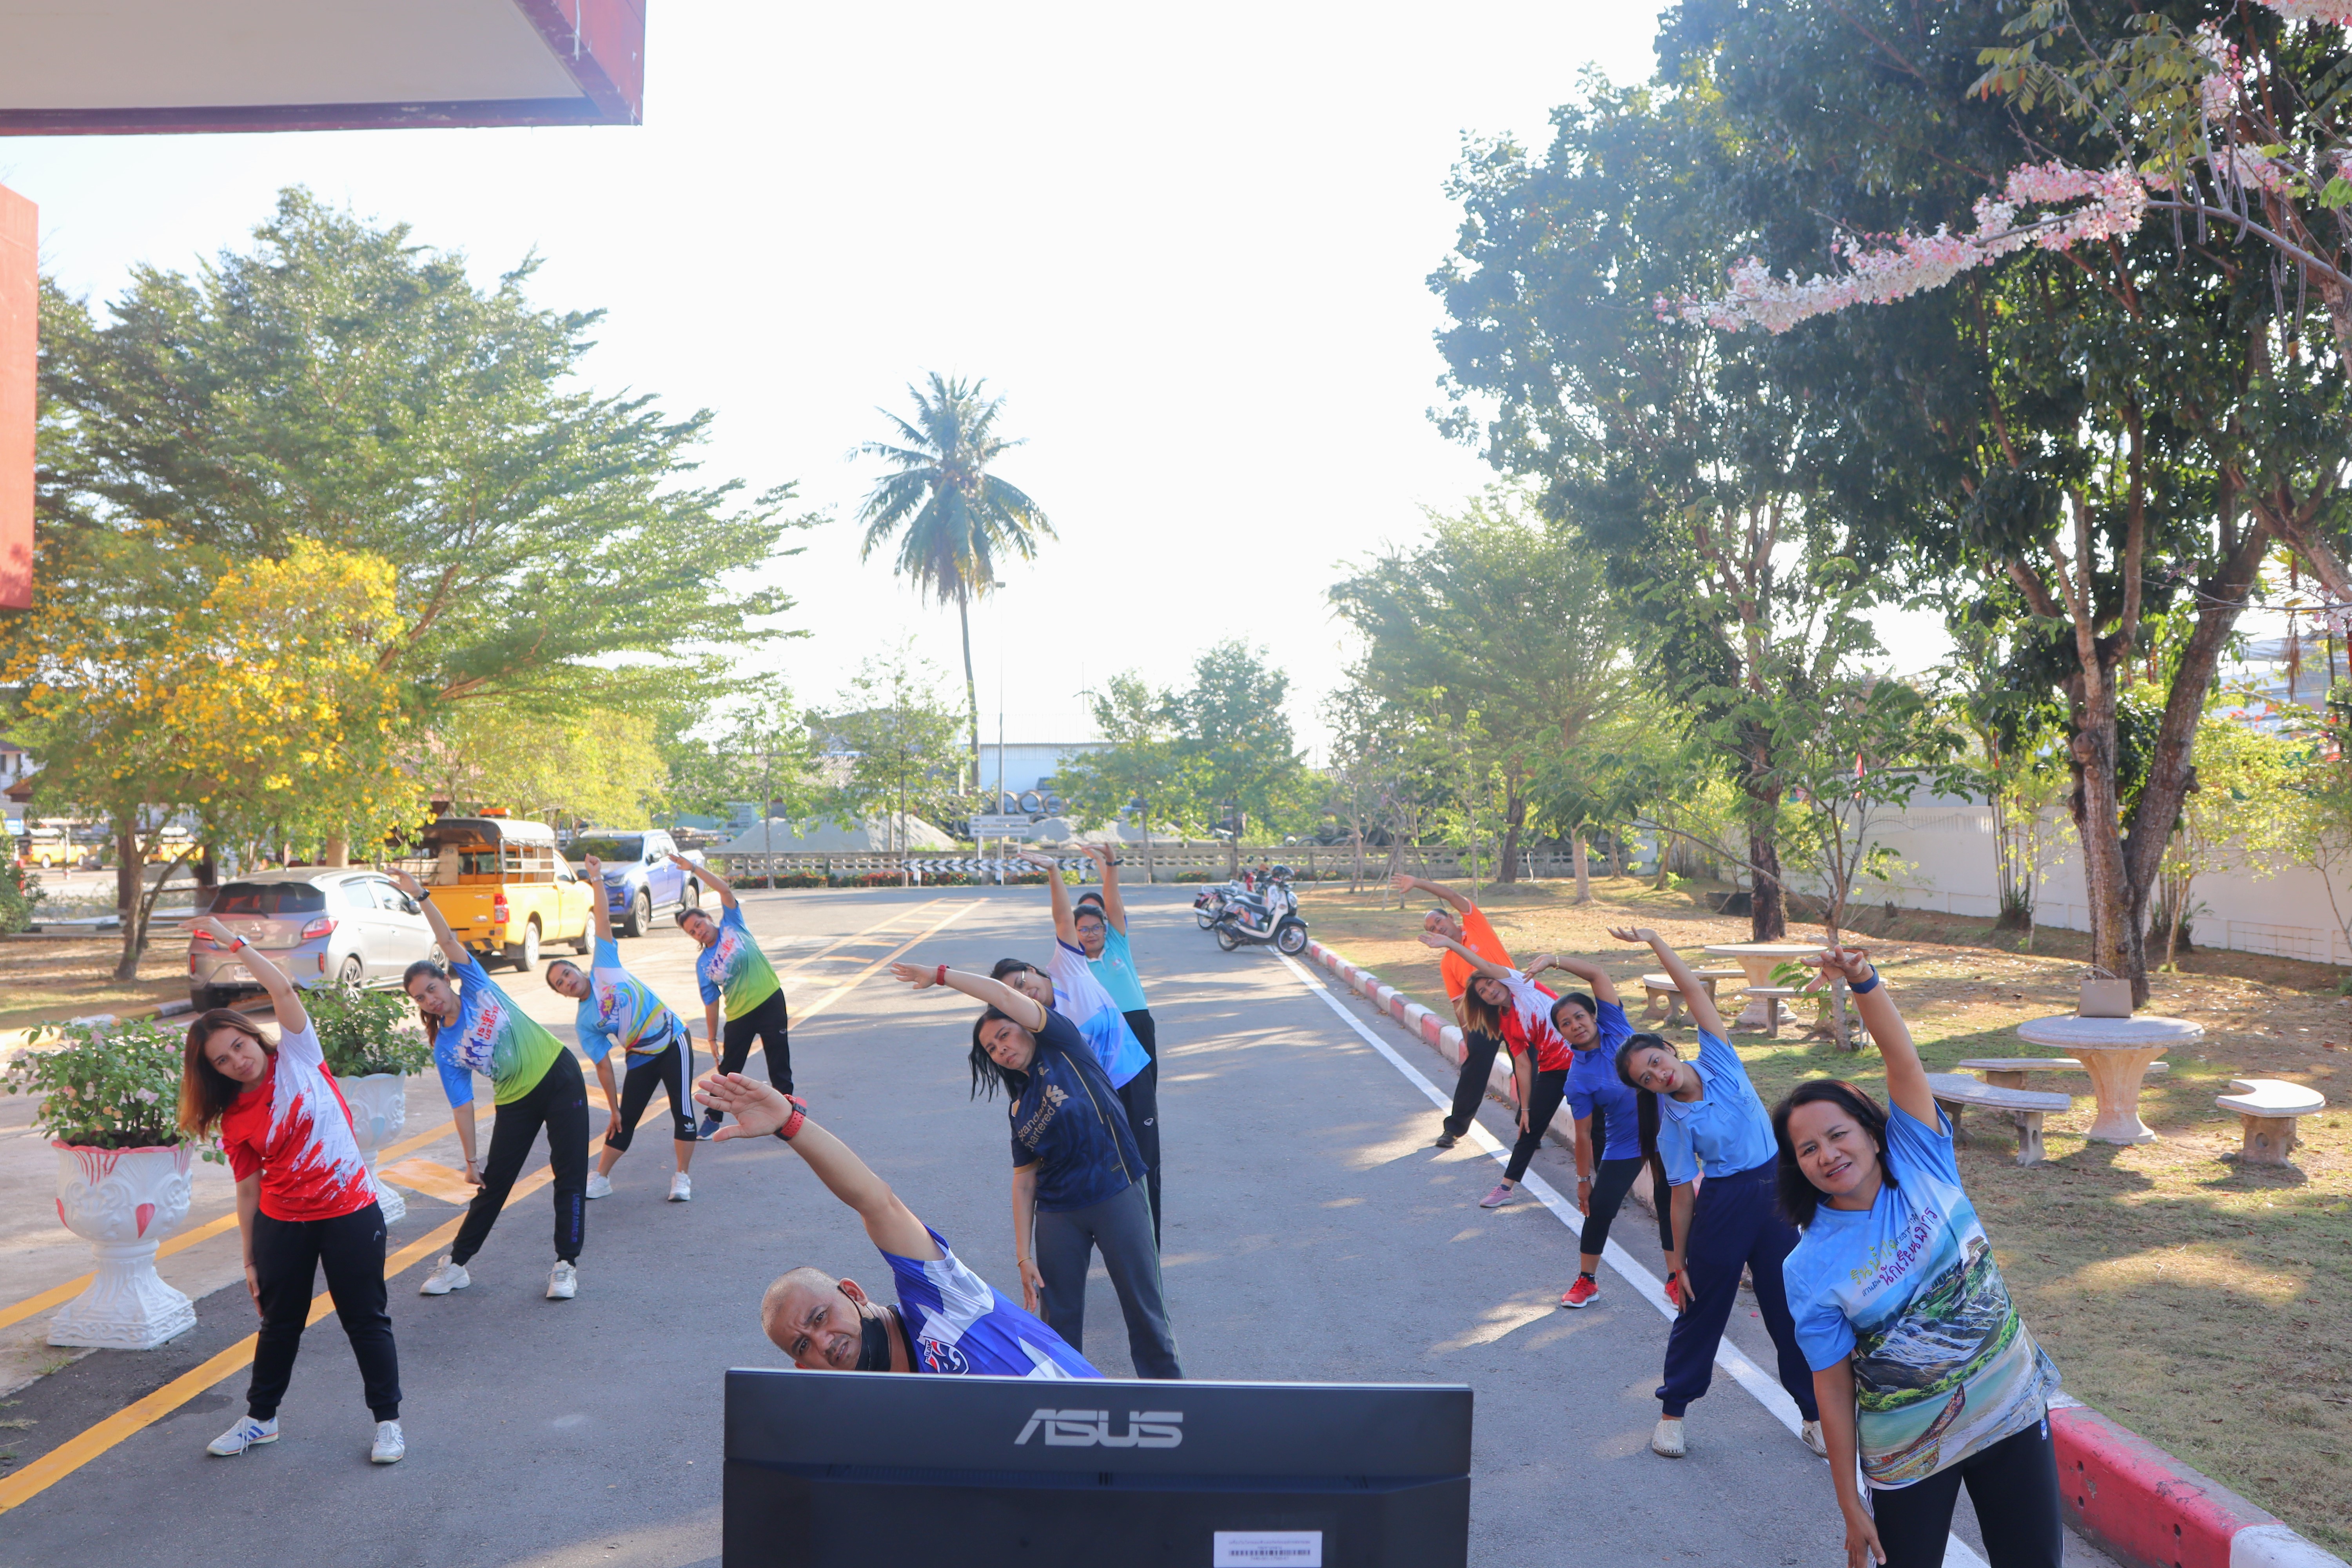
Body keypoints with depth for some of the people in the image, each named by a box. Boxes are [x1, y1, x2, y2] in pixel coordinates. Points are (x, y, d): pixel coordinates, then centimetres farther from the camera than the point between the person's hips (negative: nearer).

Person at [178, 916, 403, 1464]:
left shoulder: (298, 1059, -4)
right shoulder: (233, 1121, 1)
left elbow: (284, 991, -15)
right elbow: (249, 1192, 5)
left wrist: (233, 941, -16)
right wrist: (250, 1260, 6)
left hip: (350, 1213, -3)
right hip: (281, 1224, 3)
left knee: (366, 1321, 4)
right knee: (279, 1325, 16)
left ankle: (388, 1420, 16)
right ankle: (261, 1418, 36)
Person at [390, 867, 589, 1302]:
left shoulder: (476, 987, -6)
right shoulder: (445, 1050, -5)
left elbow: (449, 941, -15)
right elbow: (462, 1107, -5)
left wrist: (421, 896, -21)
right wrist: (471, 1160, -6)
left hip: (560, 1076, -2)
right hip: (516, 1101, 2)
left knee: (570, 1175, -4)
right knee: (493, 1184, 6)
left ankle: (566, 1265, 3)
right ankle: (456, 1264, 22)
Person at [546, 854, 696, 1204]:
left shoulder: (604, 967, -7)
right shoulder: (585, 1023, -4)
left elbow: (603, 922, -12)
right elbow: (604, 1066, -2)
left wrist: (597, 881, -20)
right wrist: (613, 1109, -2)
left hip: (673, 1041, -2)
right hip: (642, 1059, 2)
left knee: (682, 1110, -7)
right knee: (625, 1120, 5)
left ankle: (682, 1178, 3)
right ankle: (600, 1179, 20)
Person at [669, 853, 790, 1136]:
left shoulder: (732, 926, 0)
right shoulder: (703, 965, 4)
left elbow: (725, 890, -10)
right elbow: (711, 1003, 6)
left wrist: (694, 868, -13)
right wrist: (712, 1039, 4)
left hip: (771, 1001, -2)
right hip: (738, 1016, 2)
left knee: (780, 1065, 3)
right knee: (728, 1070, 7)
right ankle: (713, 1117, 23)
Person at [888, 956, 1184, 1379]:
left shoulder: (1064, 1049, 0)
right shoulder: (1020, 1109, 12)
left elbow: (1003, 995, -10)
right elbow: (1024, 1181, 9)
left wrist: (940, 974, -4)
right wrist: (1023, 1256, 3)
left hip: (1117, 1198, -5)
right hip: (1058, 1214, 5)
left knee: (1145, 1310, 2)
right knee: (1059, 1320, 8)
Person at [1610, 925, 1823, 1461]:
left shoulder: (1716, 1059, -3)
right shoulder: (1674, 1126, -8)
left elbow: (1694, 990, -6)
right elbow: (1683, 1195, -5)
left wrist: (1654, 941, -7)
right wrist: (1677, 1258, -5)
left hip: (1773, 1191, 3)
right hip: (1724, 1202, -3)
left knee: (1790, 1307, 9)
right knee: (1702, 1308, 6)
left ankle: (1815, 1415, 20)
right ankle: (1672, 1411, 20)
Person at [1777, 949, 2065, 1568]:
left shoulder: (1921, 1163, -9)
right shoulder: (1810, 1271, -15)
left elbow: (1904, 1060, -22)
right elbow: (1833, 1388, -11)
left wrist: (1865, 981, -38)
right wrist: (1851, 1505, -6)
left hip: (2013, 1410, 3)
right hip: (1908, 1454, -2)